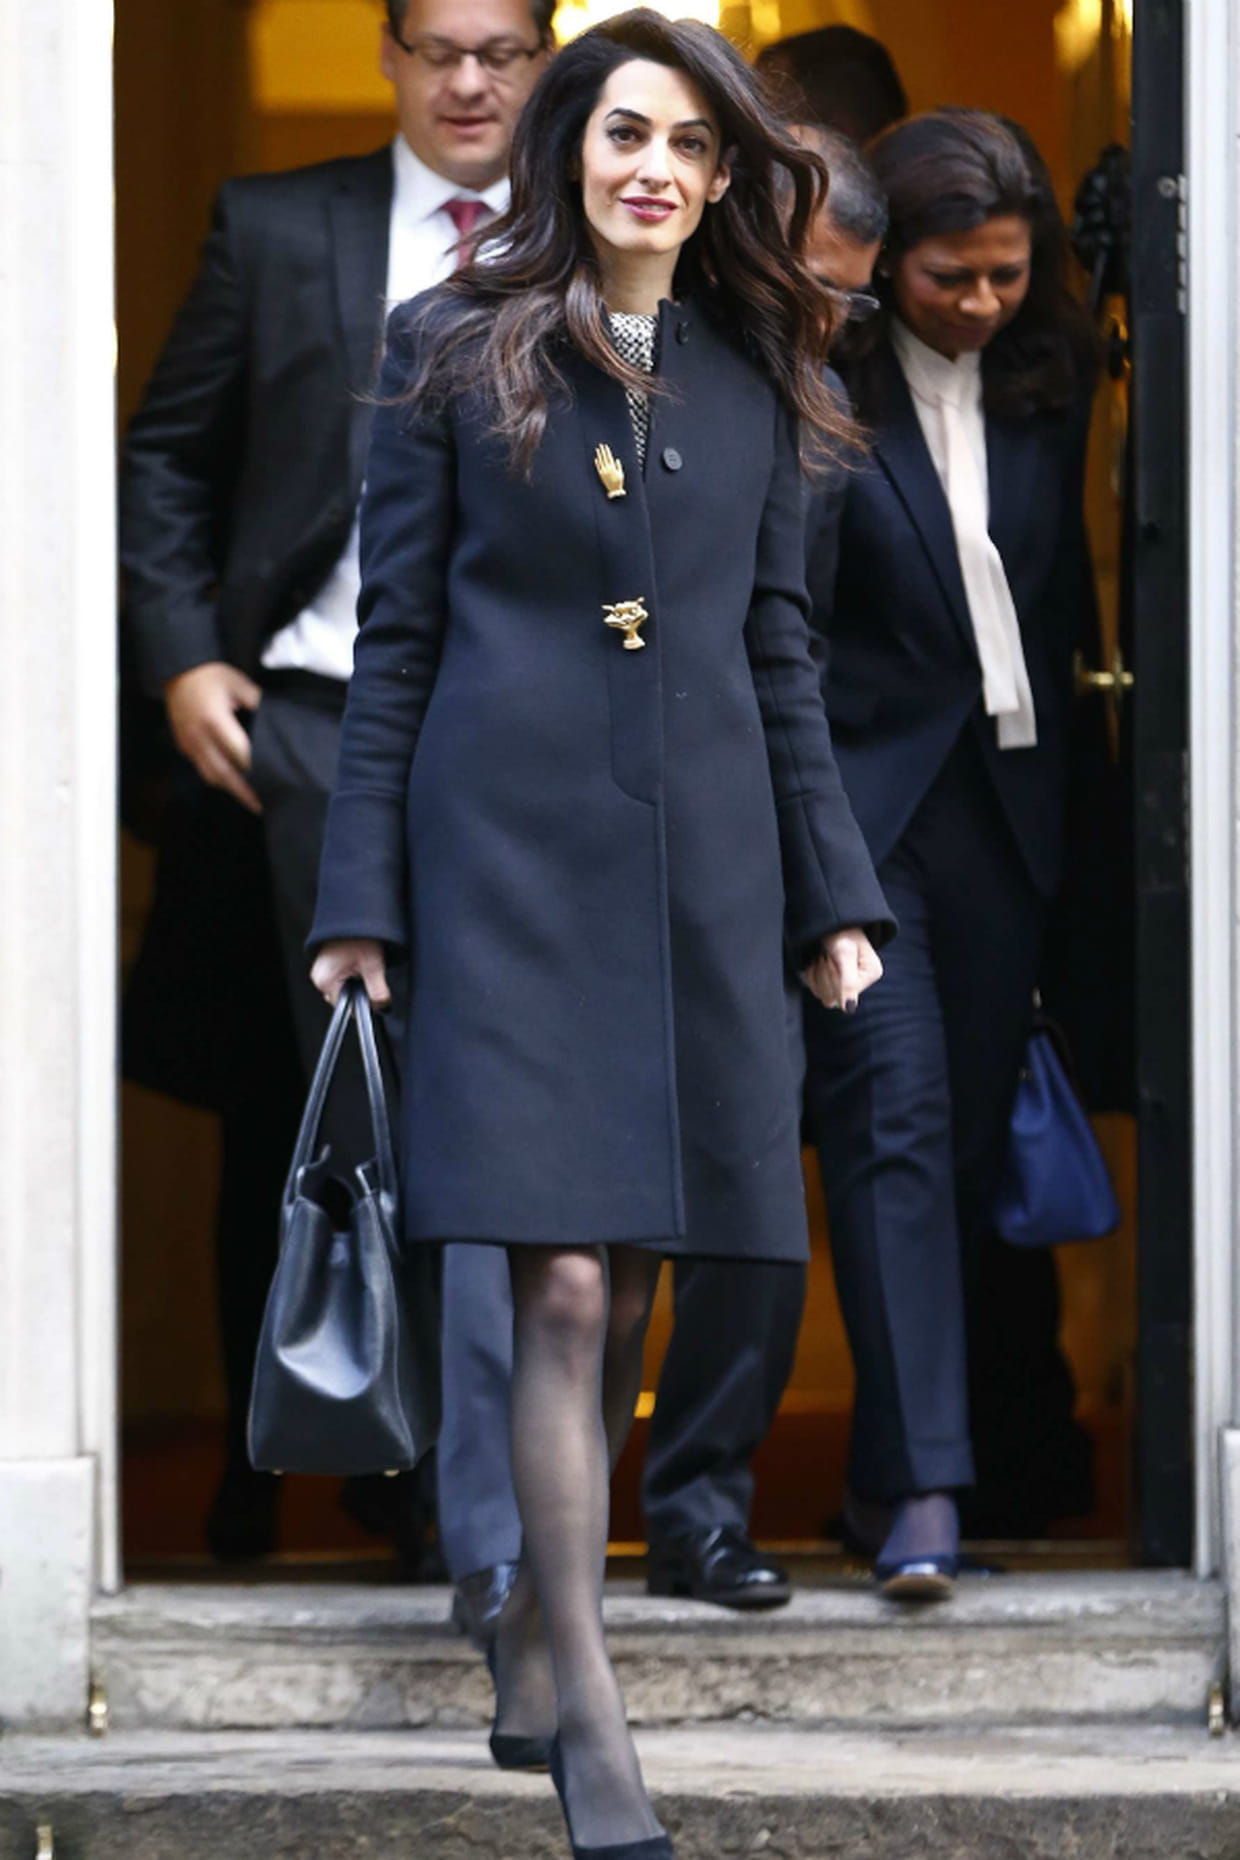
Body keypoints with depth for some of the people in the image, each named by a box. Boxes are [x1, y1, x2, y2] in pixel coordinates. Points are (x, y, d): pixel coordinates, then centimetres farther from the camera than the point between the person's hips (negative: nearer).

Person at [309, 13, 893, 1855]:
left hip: (701, 859, 4)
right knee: (560, 1286, -11)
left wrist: (835, 896, 11)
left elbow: (780, 648, 15)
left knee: (628, 1288, 6)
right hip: (514, 849, -4)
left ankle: (531, 1647, 21)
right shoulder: (454, 350, 2)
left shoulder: (753, 372, 12)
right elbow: (392, 642, 1)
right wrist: (357, 903, -3)